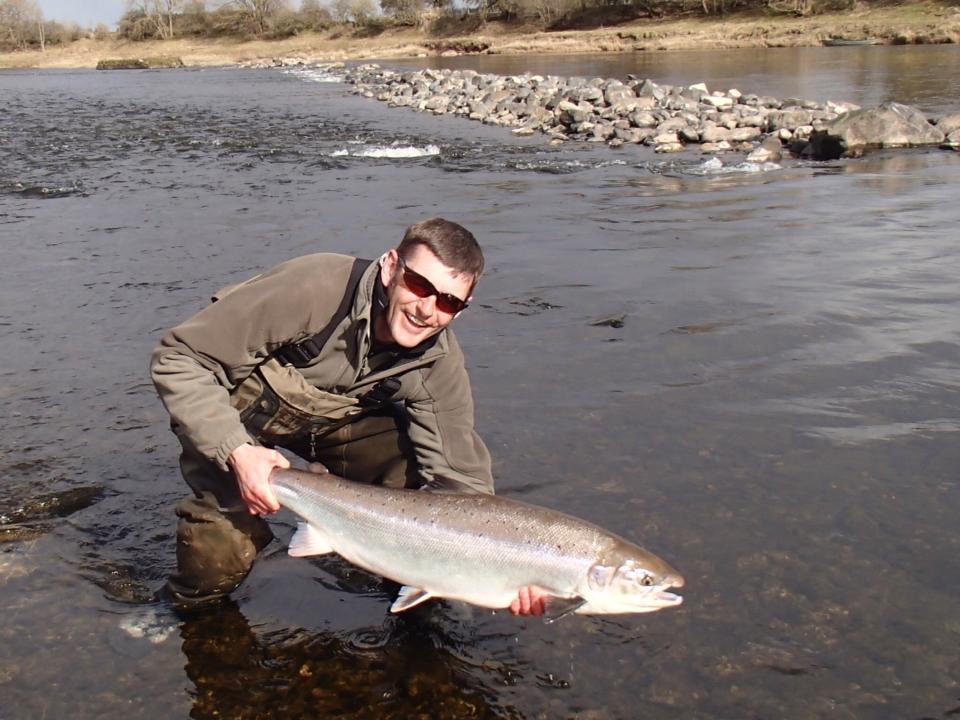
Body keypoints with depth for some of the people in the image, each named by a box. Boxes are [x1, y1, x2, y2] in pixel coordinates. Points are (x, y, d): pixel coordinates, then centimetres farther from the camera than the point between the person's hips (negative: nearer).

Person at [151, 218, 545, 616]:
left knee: (420, 467, -21)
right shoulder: (313, 287, -35)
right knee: (224, 552, -24)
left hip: (335, 421, 4)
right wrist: (236, 451, -41)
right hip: (237, 417, -3)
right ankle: (187, 607, 12)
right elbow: (177, 358, -30)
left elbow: (461, 473, -19)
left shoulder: (440, 363, -20)